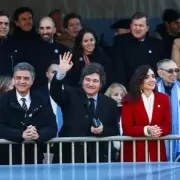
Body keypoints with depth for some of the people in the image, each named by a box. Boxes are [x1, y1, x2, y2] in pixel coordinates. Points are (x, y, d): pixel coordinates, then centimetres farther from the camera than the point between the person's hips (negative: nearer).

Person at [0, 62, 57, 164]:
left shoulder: (41, 102, 5)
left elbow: (52, 128, -1)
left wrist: (38, 134, -23)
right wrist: (21, 134, -27)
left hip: (35, 160, 2)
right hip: (9, 159, -2)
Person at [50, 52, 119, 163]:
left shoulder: (110, 104, 9)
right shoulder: (71, 95, 4)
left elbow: (115, 131, 10)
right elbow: (55, 93, -16)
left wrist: (103, 130, -13)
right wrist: (61, 73, -32)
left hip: (97, 157, 2)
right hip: (69, 156, -2)